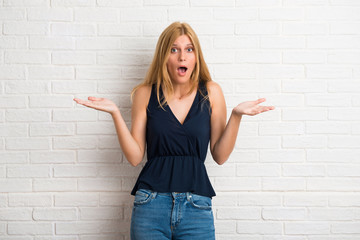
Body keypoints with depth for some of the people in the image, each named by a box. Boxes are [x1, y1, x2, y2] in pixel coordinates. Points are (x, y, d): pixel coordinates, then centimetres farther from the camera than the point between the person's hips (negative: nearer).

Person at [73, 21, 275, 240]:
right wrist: (115, 113, -7)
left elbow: (220, 156, 3)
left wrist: (236, 115, -9)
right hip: (152, 203, 0)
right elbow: (135, 157, 1)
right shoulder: (145, 94, 3)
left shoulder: (211, 93, 3)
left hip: (197, 205, 1)